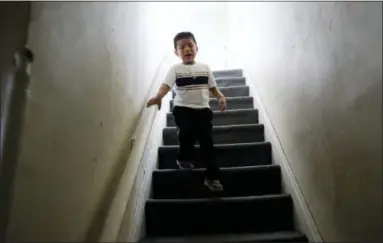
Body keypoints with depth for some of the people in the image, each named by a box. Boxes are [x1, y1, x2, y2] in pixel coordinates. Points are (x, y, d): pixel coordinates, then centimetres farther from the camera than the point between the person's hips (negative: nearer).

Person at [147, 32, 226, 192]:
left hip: (203, 109, 2)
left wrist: (221, 97, -6)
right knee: (187, 132, -27)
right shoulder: (175, 69, 0)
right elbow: (166, 84, -16)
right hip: (183, 109, -2)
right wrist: (158, 97, -37)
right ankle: (185, 158, 7)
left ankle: (212, 176, 6)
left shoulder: (205, 68, 11)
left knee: (207, 140, -5)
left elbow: (212, 87, 15)